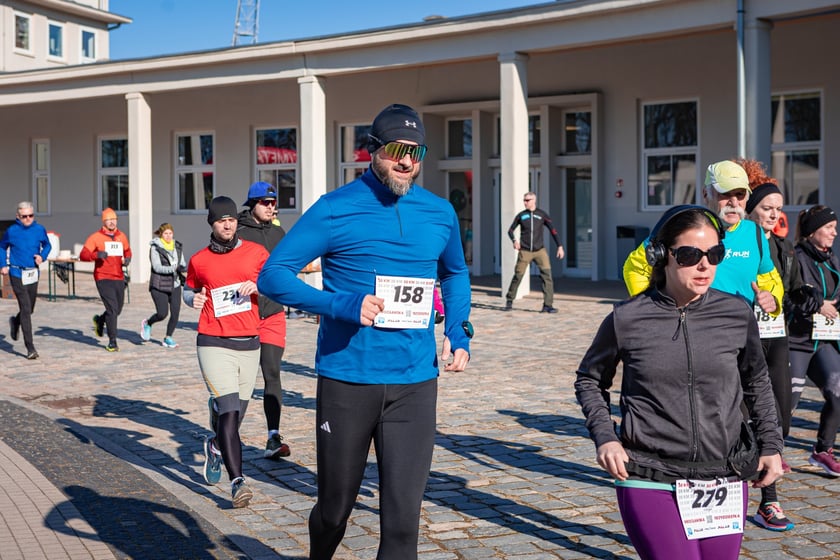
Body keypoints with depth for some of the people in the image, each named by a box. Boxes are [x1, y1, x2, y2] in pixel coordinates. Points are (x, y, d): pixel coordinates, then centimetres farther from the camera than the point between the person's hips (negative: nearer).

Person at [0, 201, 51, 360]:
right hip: (17, 274, -4)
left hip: (33, 274, 4)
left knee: (30, 309, 15)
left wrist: (42, 256, -4)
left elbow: (47, 245, 16)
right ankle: (30, 348, -9)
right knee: (25, 309, -11)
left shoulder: (39, 229, 0)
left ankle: (15, 322, 51)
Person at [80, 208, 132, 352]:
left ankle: (99, 320, 43)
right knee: (112, 309, -12)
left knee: (118, 309, 12)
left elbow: (127, 251, 28)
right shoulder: (95, 237, -3)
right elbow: (83, 255, -9)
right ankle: (112, 341, -4)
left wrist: (127, 259, 5)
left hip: (119, 278, 5)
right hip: (103, 278, -5)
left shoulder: (121, 236, 11)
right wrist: (96, 255, -28)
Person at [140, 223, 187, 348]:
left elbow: (182, 264, 14)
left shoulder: (177, 247, 9)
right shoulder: (155, 248, -7)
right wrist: (174, 268, -27)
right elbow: (157, 267, -16)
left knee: (175, 313, -3)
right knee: (162, 314, -8)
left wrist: (183, 267, -11)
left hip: (175, 285, 5)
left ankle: (168, 338, 13)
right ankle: (147, 324, 24)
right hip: (159, 286, -5)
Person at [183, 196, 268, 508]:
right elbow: (189, 289, 23)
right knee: (228, 412, -15)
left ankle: (215, 446, 45)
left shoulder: (256, 253, 6)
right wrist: (192, 299, 1)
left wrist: (259, 285, -8)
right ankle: (237, 482, -16)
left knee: (235, 414, 11)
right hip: (214, 345, -2)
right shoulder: (199, 260, 6)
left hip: (249, 344, 2)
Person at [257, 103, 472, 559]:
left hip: (415, 384, 3)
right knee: (335, 509, 12)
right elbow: (273, 276, -7)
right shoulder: (335, 210, -5)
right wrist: (341, 306, -21)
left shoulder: (440, 213, 8)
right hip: (346, 380, -2)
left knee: (403, 516, -3)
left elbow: (455, 274, 27)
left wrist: (459, 335, 11)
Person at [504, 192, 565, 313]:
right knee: (518, 276, 0)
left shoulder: (542, 215, 3)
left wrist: (560, 246, -6)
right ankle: (509, 300, 20)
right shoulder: (521, 215, 5)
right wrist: (514, 240, -8)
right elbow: (510, 230, 13)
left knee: (547, 275, -12)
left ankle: (548, 305, -9)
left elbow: (553, 230, 3)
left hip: (540, 251, 0)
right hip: (525, 252, 0)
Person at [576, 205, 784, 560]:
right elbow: (589, 380, 10)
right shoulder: (627, 320, -6)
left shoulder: (737, 316, 0)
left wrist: (771, 445, 12)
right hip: (651, 485, -3)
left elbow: (756, 382, 17)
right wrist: (604, 437, -2)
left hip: (725, 483, 3)